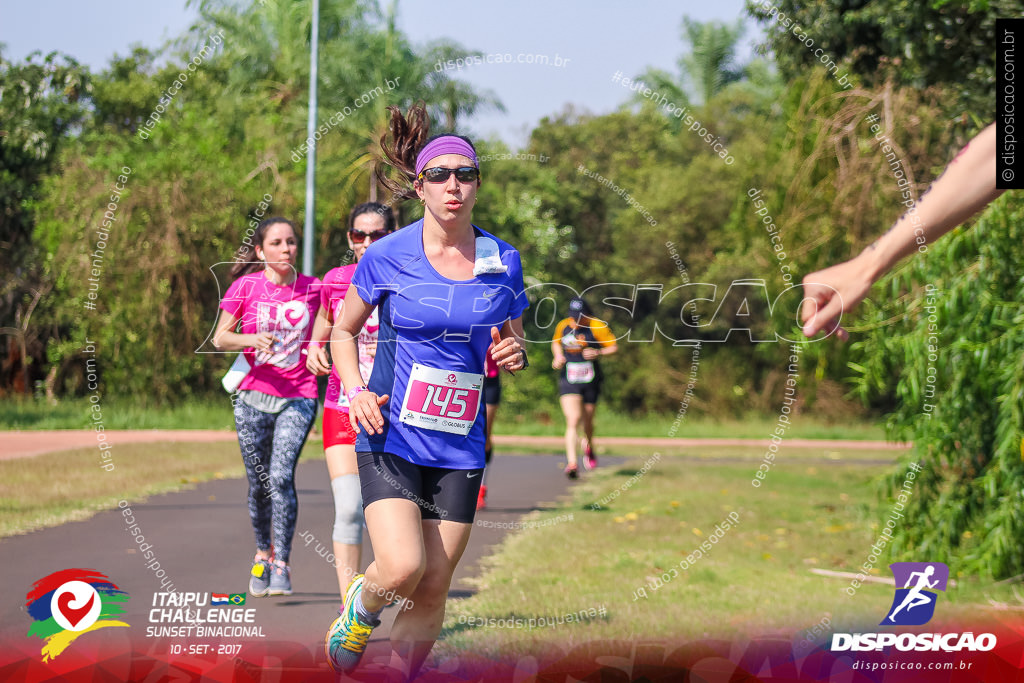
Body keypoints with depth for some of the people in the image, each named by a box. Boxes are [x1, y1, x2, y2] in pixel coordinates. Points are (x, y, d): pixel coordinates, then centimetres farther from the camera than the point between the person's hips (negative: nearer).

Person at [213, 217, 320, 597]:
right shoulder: (246, 287, 1)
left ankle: (281, 564, -11)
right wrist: (251, 340, -18)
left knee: (281, 476, -18)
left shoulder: (312, 289, 4)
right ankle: (263, 554, 31)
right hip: (254, 398, 1)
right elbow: (220, 338, 1)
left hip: (298, 399, -1)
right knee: (258, 484, 8)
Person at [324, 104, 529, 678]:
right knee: (402, 570, -19)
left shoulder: (504, 262, 2)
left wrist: (515, 354, -7)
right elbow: (344, 331, 10)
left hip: (460, 447, 3)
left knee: (433, 590, 3)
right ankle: (362, 607, 16)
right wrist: (356, 390, -7)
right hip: (391, 436, -3)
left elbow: (512, 339, 17)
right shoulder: (387, 256, -4)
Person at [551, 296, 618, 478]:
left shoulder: (597, 327, -7)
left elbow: (614, 347, -3)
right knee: (573, 421, -16)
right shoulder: (562, 326, 3)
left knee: (587, 421, 14)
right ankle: (572, 463, -22)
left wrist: (598, 353, -21)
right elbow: (556, 343, 23)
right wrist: (558, 357, 3)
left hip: (590, 381, 0)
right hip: (568, 380, 0)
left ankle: (589, 448, 48)